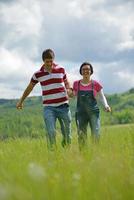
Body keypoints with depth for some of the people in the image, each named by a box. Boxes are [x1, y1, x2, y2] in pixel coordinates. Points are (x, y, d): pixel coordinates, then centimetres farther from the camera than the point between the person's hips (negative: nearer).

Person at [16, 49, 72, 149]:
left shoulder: (61, 69, 3)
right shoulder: (38, 74, 1)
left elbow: (67, 83, 18)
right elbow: (29, 88, 16)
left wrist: (68, 90, -6)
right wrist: (21, 101, 23)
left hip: (63, 105, 1)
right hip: (49, 107, -1)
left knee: (67, 131, 7)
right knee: (51, 132, -12)